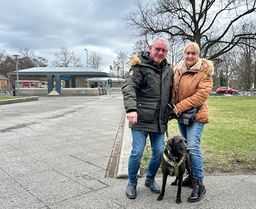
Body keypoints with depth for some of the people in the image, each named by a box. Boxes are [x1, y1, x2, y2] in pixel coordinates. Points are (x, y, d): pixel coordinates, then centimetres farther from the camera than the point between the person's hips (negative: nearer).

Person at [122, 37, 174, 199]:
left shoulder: (169, 69, 13)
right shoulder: (140, 66, -6)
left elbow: (171, 94, 25)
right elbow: (129, 87, -18)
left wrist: (172, 111, 18)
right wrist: (131, 108, -33)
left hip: (160, 121, 6)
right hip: (141, 118, -5)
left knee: (159, 152, 10)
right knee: (137, 152, -1)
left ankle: (150, 179, 35)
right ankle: (132, 183, 23)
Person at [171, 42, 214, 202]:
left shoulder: (204, 72, -10)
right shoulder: (178, 70, 8)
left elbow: (201, 95, -18)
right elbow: (174, 91, 16)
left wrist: (180, 107, -20)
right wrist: (173, 108, 6)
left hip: (196, 114, -6)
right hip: (181, 114, 7)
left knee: (193, 147, -14)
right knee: (186, 146, 13)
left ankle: (199, 184, -2)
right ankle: (192, 176, 29)